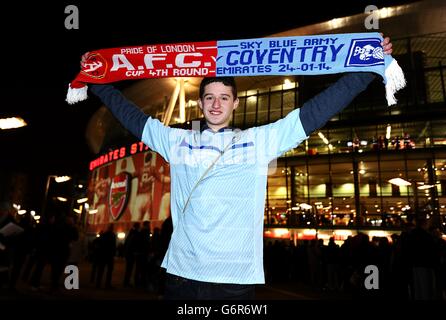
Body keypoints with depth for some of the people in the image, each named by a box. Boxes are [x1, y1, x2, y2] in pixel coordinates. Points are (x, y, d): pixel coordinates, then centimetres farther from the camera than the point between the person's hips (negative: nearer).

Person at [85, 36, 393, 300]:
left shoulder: (260, 141, 4)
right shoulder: (177, 141, 10)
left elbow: (315, 110, 3)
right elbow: (132, 116, 20)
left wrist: (368, 67, 3)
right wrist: (97, 80, 22)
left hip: (237, 277, -1)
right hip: (182, 272, 2)